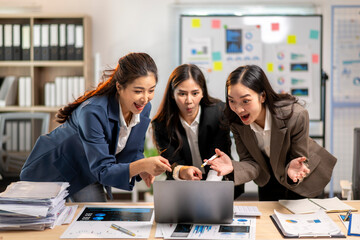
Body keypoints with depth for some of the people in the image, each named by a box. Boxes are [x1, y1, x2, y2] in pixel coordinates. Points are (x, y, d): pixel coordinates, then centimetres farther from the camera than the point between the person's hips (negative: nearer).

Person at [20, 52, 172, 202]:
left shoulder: (144, 108, -15)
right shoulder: (93, 112, -37)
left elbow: (134, 152, -2)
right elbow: (103, 170, -36)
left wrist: (141, 169, -24)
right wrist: (142, 165, -51)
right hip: (56, 172, -5)